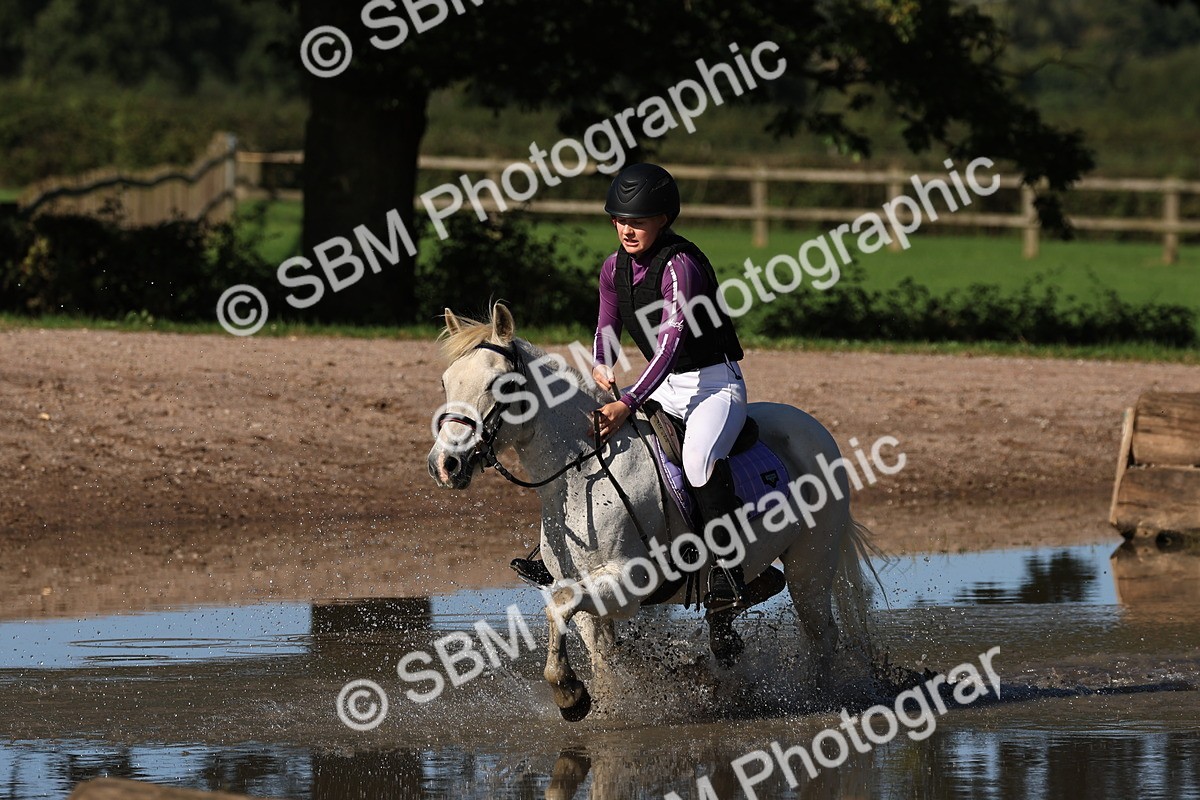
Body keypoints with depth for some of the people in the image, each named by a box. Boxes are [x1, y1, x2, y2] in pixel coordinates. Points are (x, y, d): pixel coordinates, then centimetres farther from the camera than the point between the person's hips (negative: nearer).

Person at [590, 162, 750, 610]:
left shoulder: (680, 266, -21)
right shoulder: (615, 269, 3)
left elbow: (670, 343, -30)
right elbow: (606, 329, 13)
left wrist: (628, 404, -40)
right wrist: (600, 367, -12)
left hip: (715, 384, -8)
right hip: (664, 387, 8)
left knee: (700, 456, -36)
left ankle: (727, 573, -36)